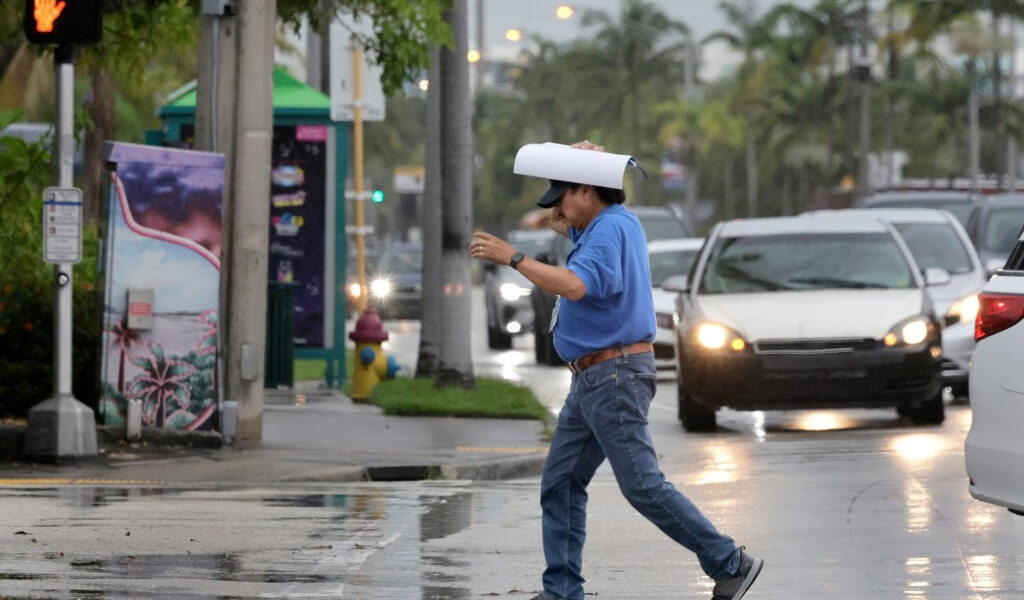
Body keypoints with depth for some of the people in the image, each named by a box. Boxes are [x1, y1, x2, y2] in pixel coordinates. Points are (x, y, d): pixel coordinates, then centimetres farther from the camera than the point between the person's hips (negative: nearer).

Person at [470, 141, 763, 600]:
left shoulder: (612, 228, -16)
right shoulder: (606, 225, 15)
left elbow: (575, 286, -31)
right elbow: (561, 225, 33)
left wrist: (512, 258, -26)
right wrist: (575, 160, 13)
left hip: (614, 376, -11)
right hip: (592, 381, 11)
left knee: (643, 487, -10)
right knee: (560, 484, 7)